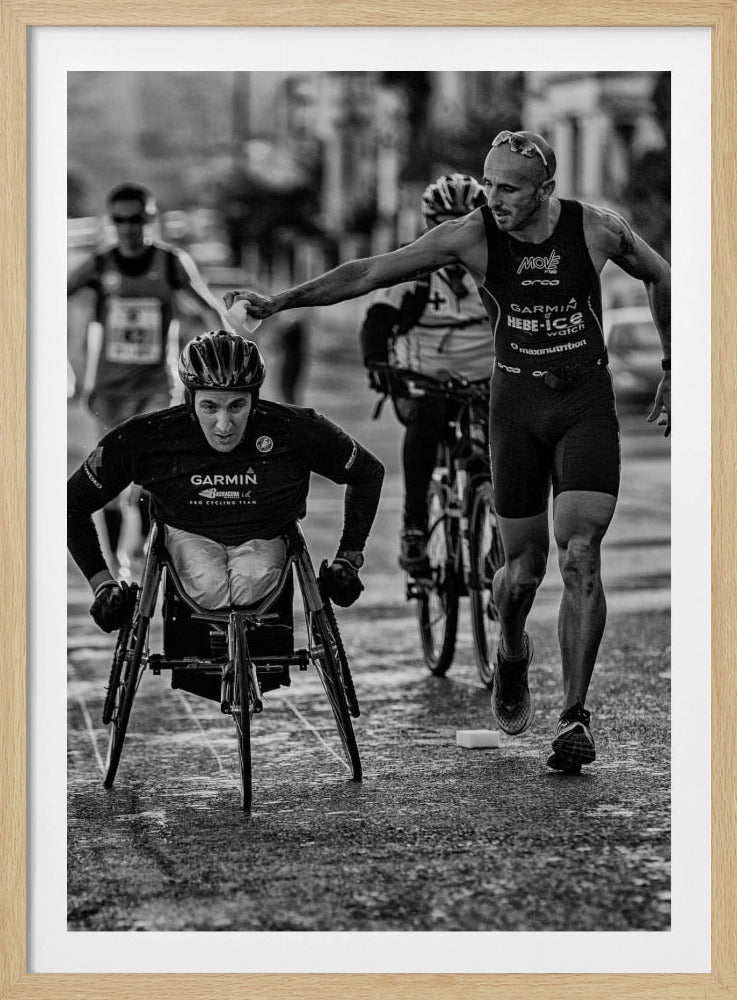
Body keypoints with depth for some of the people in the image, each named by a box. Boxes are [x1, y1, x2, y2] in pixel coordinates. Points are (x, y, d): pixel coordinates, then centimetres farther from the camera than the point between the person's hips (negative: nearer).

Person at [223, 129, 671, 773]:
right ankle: (512, 657, 39)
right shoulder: (472, 236, -9)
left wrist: (672, 375, 13)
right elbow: (371, 273, -9)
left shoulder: (599, 229, -8)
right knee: (524, 568, 4)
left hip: (588, 405, -1)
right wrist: (282, 300, -17)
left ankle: (575, 715, -7)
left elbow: (661, 279, 11)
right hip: (516, 405, 1)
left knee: (580, 558, -15)